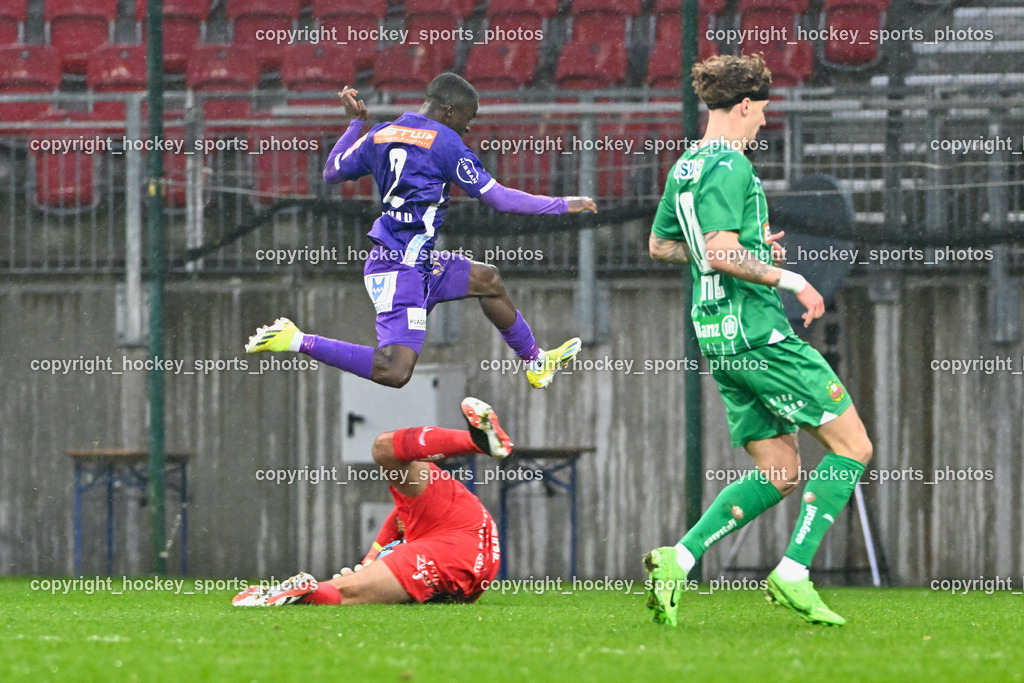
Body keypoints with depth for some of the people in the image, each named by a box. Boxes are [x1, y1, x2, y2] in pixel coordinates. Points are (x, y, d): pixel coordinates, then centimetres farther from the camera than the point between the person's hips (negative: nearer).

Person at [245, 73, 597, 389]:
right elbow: (498, 198, -9)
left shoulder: (380, 134, 11)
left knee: (487, 280, 25)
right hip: (400, 268, -10)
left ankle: (537, 363, 37)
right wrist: (563, 206, 0)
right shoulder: (444, 142, -10)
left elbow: (331, 173, 24)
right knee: (394, 371, -21)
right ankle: (298, 341, -17)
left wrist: (356, 121, 32)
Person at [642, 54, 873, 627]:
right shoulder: (729, 166, -14)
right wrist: (790, 279, -16)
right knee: (853, 447, -4)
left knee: (779, 472, 10)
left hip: (720, 339, 10)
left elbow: (660, 246, 27)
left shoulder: (685, 167, 16)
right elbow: (721, 252, -24)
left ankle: (678, 561, -2)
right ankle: (793, 574, -9)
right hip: (757, 328, -10)